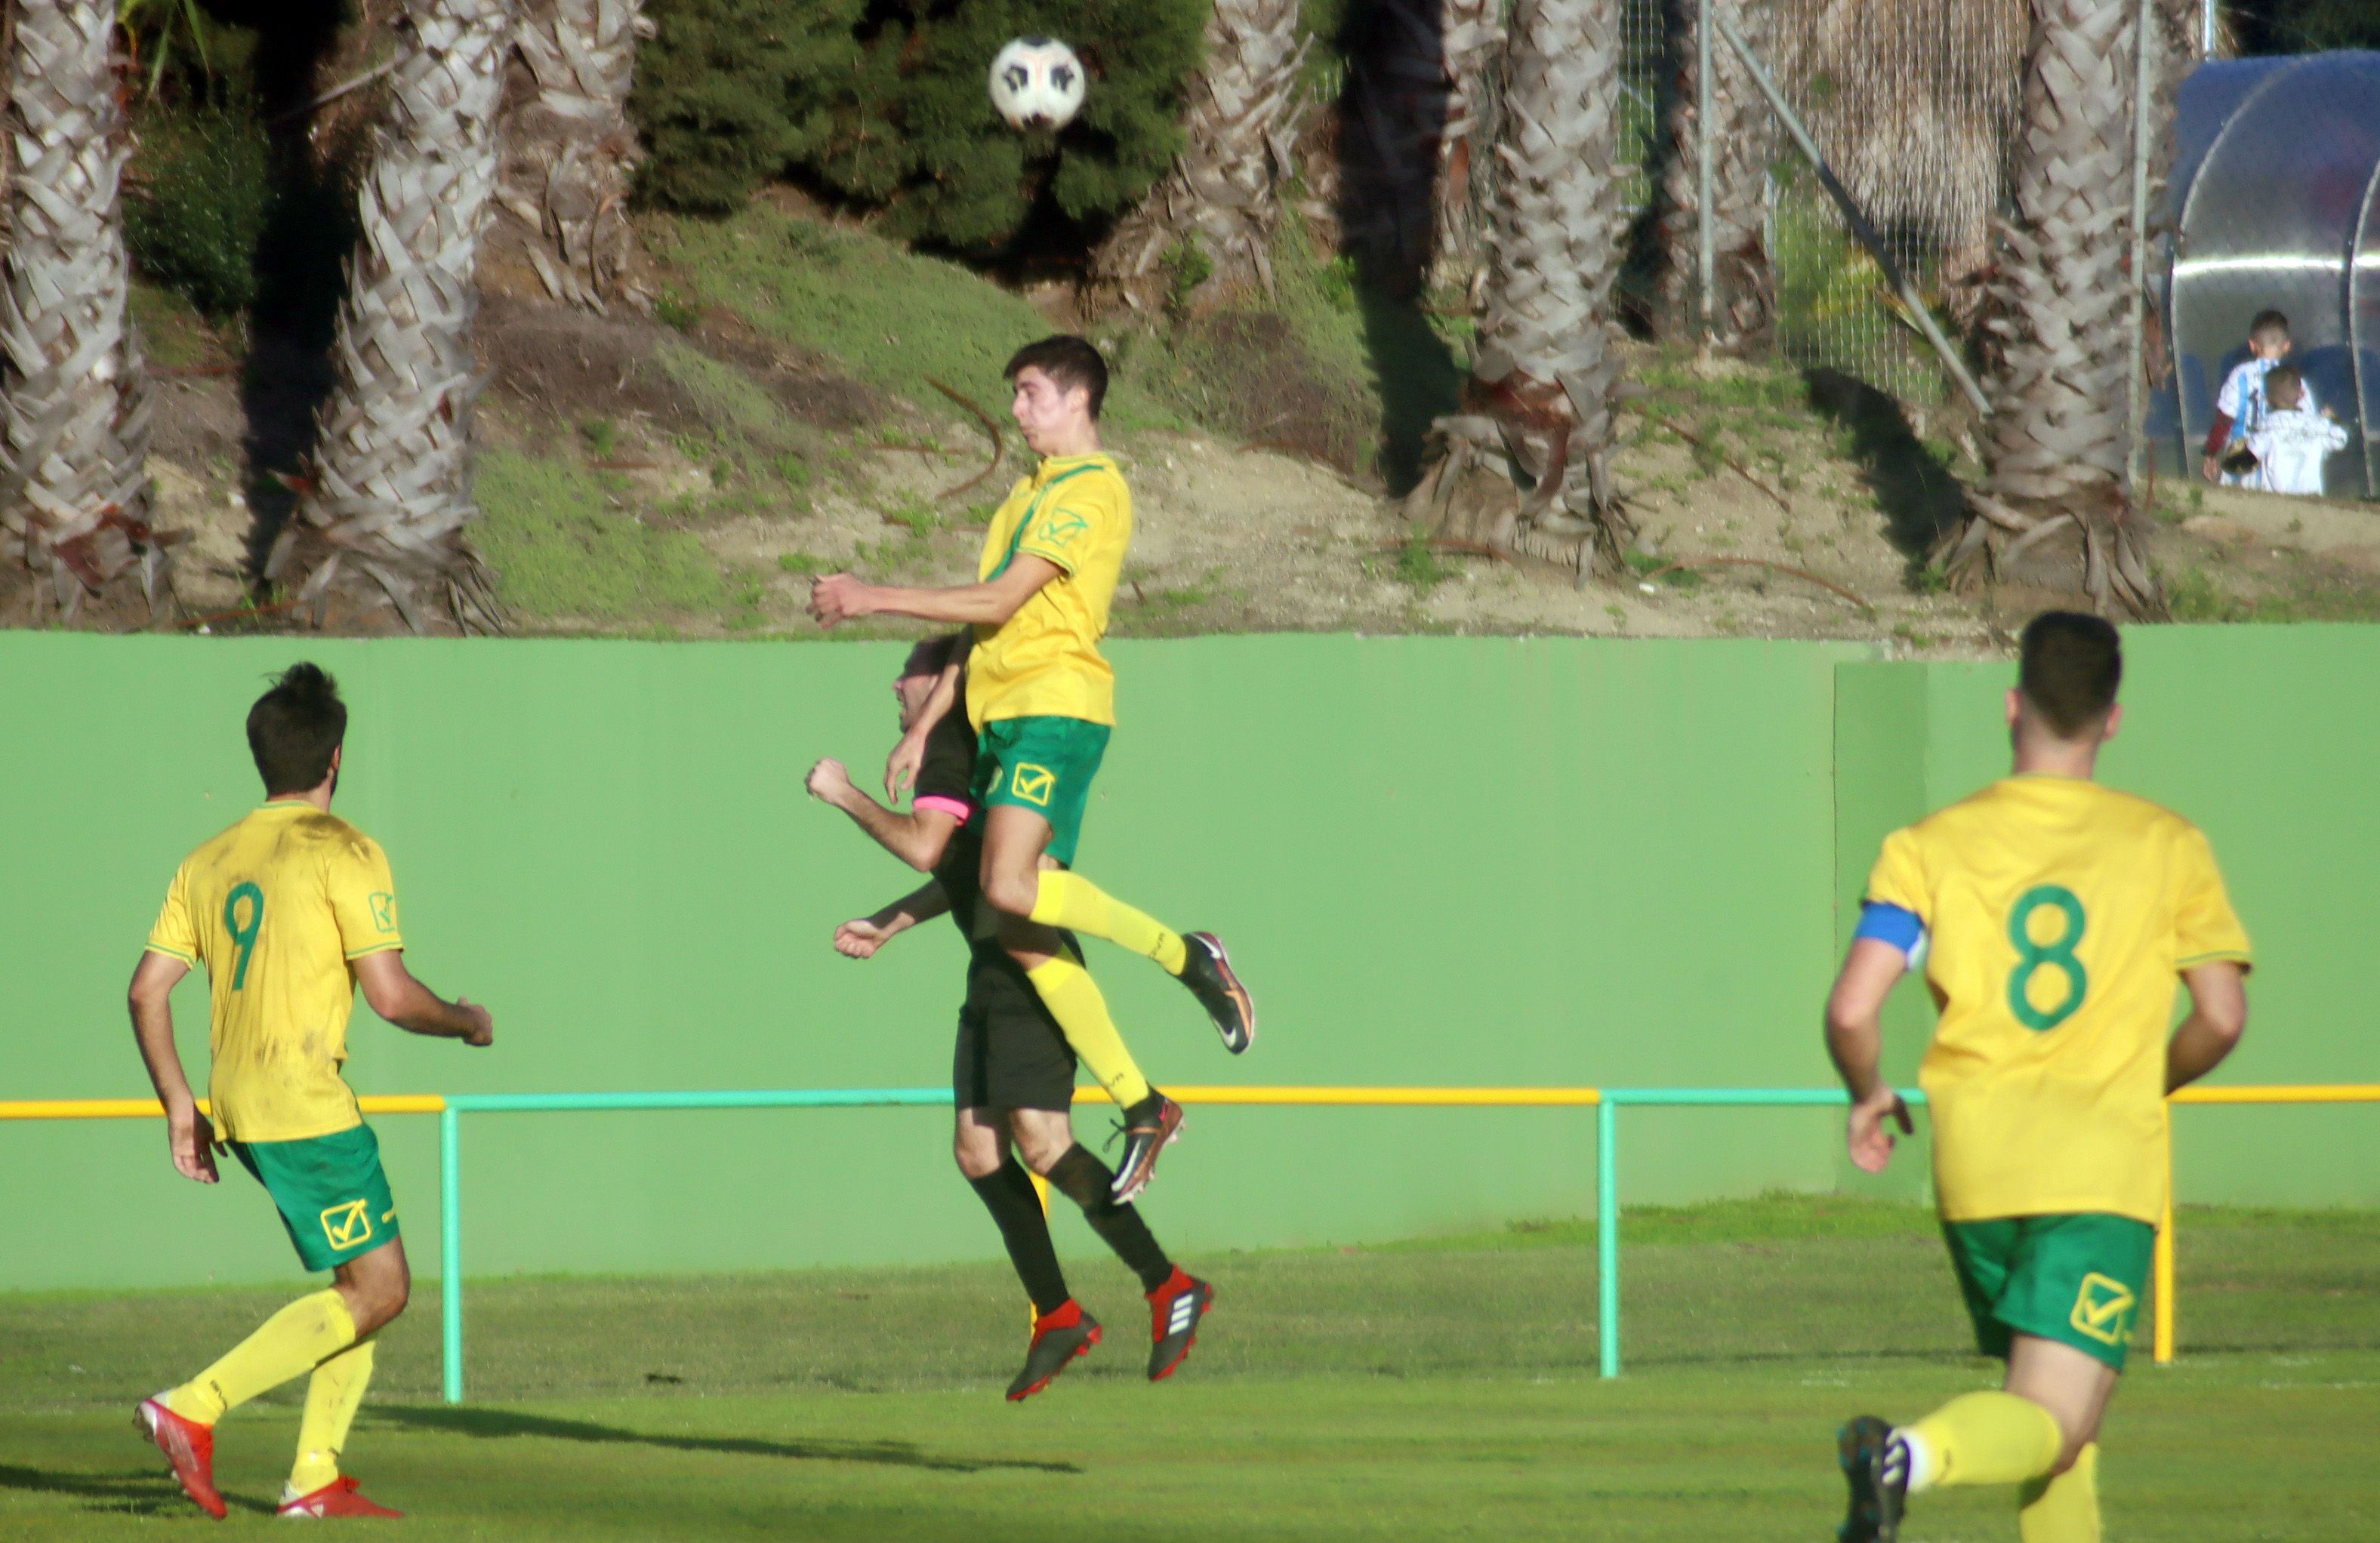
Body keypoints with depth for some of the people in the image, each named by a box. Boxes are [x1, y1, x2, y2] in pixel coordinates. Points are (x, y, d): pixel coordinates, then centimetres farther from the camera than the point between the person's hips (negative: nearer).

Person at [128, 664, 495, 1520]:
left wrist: (180, 1104, 17)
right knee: (377, 1290, -4)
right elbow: (392, 996, -14)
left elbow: (147, 991, 10)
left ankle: (316, 1476, 8)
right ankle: (194, 1408, -14)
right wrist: (468, 1022, 6)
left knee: (365, 1282, 15)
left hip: (236, 1107, 8)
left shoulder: (211, 860, 13)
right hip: (306, 1104, -8)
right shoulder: (344, 853, -9)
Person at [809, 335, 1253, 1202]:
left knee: (1012, 887, -27)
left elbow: (1000, 602, -13)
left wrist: (874, 600, -9)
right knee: (1020, 934, 0)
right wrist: (924, 728, 22)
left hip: (1057, 705, -9)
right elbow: (988, 628, 26)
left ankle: (1184, 955, -12)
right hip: (1001, 710, 9)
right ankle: (1141, 1107, 3)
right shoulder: (1030, 496, 23)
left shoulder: (1092, 490, -6)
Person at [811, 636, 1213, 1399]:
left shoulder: (952, 743, -9)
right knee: (978, 1149, 5)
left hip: (1033, 968, -10)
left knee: (1040, 1138, -17)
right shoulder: (960, 749, 21)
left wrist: (844, 796, -10)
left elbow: (925, 847, -22)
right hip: (996, 975, 10)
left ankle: (1169, 1287, -14)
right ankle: (1057, 1318, 7)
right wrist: (884, 926, 35)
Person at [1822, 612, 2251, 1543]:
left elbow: (1850, 1013, -5)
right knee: (2052, 1423, -9)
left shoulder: (1929, 846, 3)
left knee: (2045, 1415, 19)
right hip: (2108, 1168, -3)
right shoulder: (2168, 846, 3)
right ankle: (1918, 1454, -39)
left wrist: (1867, 1097, 16)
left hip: (1977, 1171, 3)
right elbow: (2222, 1018, 0)